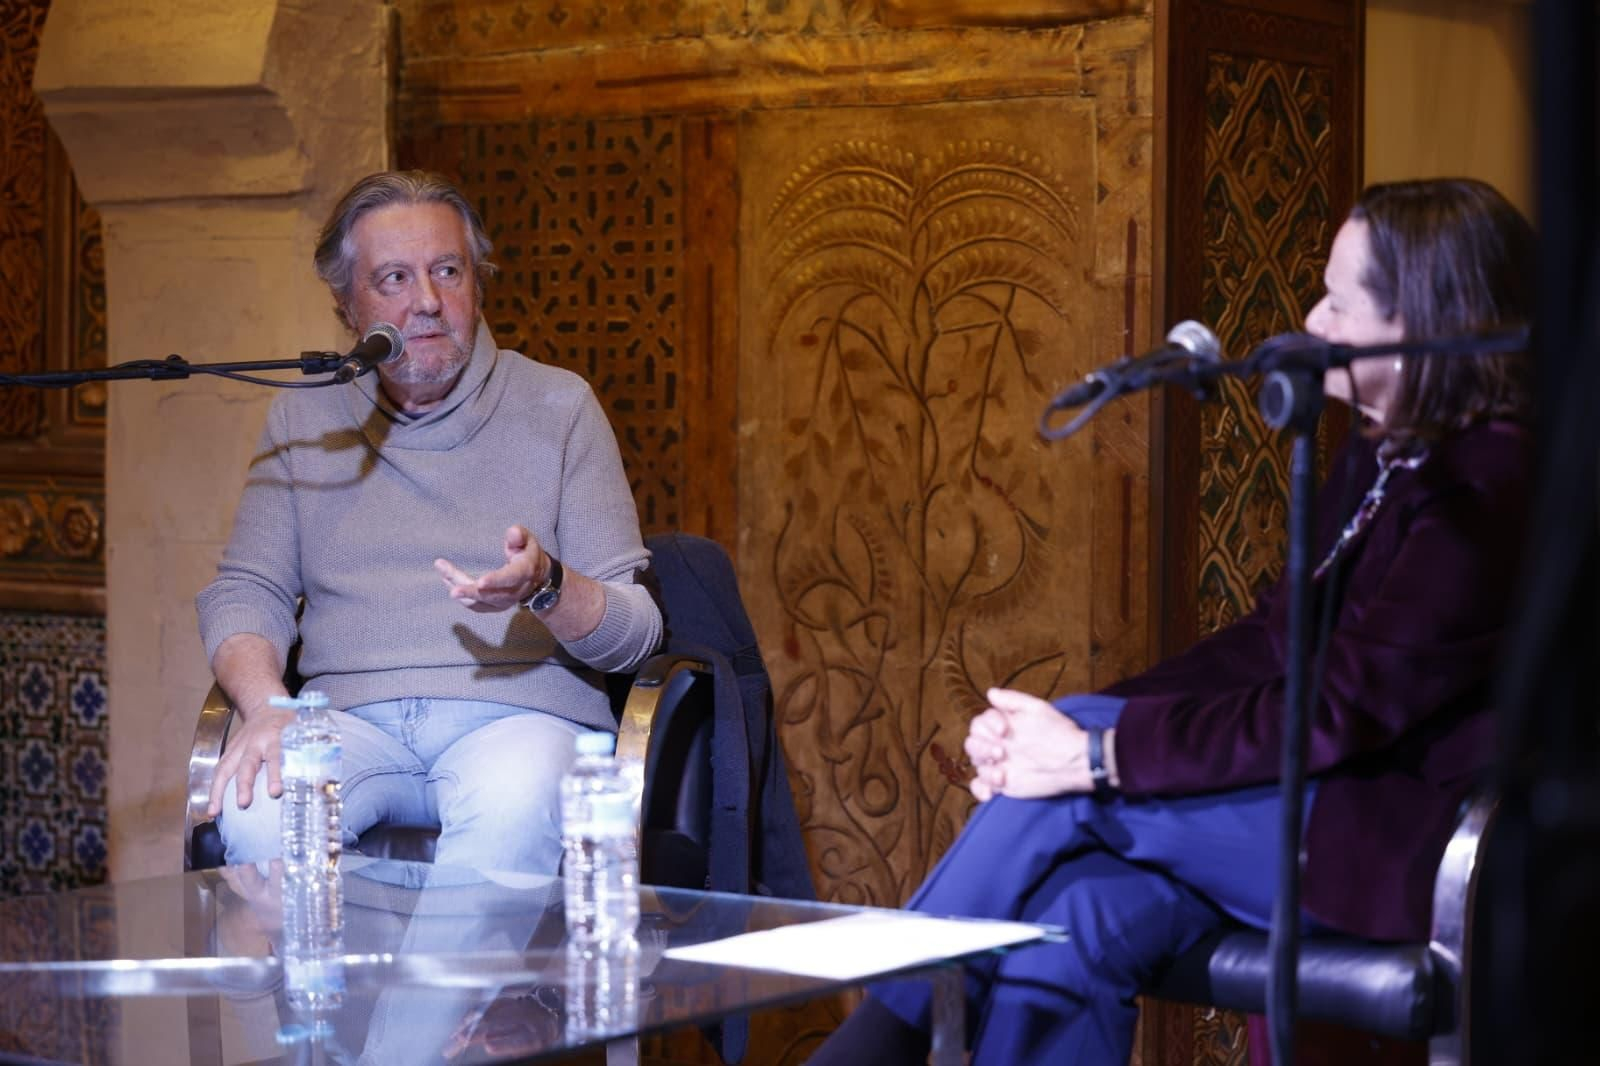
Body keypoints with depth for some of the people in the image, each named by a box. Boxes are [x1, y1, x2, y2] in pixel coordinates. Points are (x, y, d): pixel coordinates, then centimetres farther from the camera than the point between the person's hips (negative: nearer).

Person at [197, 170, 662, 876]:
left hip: (518, 709, -1)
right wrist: (267, 705, -10)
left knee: (512, 814, -37)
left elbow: (636, 630, 5)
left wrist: (547, 586, -18)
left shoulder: (558, 406, 9)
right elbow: (245, 591, 11)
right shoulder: (302, 419, 16)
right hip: (350, 714, 2)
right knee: (256, 810, -32)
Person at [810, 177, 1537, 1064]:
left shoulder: (1488, 487, -18)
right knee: (1069, 921, -17)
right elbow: (1277, 639, 9)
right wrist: (1072, 725, -5)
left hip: (1407, 846, -8)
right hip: (1329, 797, 8)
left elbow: (1342, 710, -23)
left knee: (1070, 788, -19)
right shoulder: (1379, 456, 13)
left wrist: (1097, 753, -22)